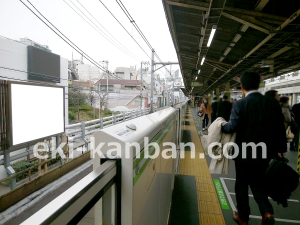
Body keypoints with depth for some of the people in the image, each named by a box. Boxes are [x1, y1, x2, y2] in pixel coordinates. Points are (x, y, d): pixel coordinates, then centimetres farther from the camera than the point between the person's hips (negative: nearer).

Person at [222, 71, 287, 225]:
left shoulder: (240, 104, -16)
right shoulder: (273, 103, -2)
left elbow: (233, 127, -22)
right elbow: (280, 129, 2)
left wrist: (222, 127, -1)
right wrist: (281, 149, 13)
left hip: (244, 152, -4)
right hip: (264, 153, 4)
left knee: (242, 185, 15)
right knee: (257, 183, 26)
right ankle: (267, 211, 12)